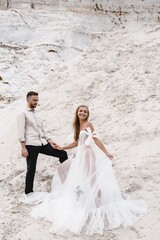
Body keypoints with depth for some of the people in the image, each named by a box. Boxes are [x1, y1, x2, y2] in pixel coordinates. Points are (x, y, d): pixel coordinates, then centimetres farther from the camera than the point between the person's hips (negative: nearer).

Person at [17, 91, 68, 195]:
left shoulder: (37, 115, 23)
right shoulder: (23, 114, 1)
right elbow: (21, 132, -7)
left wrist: (50, 141, 5)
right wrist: (23, 148, -15)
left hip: (43, 144, 7)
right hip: (31, 145, -6)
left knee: (63, 153, 2)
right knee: (31, 169, -3)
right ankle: (29, 192, 10)